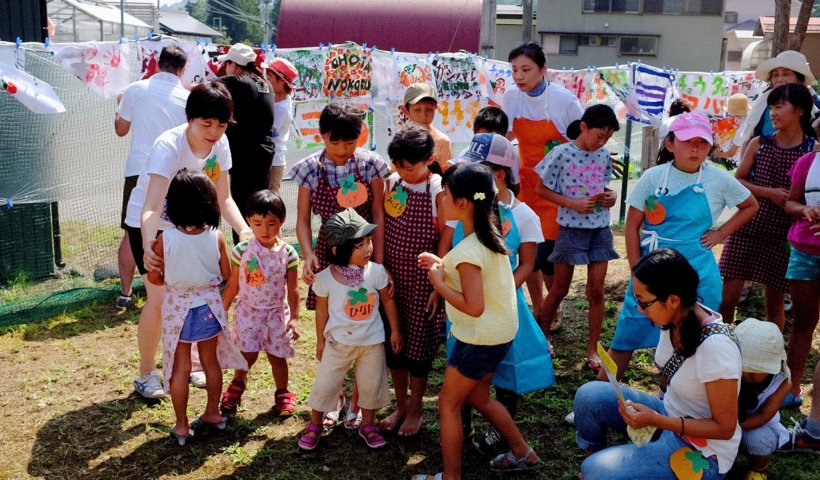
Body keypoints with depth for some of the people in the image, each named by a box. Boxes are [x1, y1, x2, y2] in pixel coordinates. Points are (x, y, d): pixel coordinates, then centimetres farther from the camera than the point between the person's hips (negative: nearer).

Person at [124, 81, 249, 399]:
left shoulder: (220, 143, -15)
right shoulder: (169, 146, -33)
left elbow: (223, 198, -8)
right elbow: (151, 207, -43)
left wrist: (247, 232, -22)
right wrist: (148, 247, -60)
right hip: (147, 225, -5)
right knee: (159, 298, -10)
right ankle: (146, 374, 9)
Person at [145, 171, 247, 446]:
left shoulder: (165, 240, -18)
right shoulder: (216, 237, -13)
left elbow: (154, 278, -8)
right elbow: (226, 274, -2)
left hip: (178, 307, -2)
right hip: (208, 305, 2)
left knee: (180, 368, 11)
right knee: (211, 361, 20)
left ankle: (181, 426, 20)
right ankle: (213, 413, 34)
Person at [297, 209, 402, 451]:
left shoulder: (376, 271, -13)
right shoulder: (325, 278, -17)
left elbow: (388, 300, 1)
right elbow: (322, 311, -4)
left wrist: (395, 331, 5)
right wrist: (320, 341, 5)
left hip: (372, 341, 2)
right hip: (339, 341, -1)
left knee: (371, 385, 13)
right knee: (325, 385, 8)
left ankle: (368, 425, 36)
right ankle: (314, 426, 30)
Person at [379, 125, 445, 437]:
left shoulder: (439, 192, -13)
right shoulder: (391, 184, 0)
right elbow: (381, 229, 5)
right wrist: (381, 268, -4)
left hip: (422, 283, -4)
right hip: (392, 279, 5)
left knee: (418, 346, 8)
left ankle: (415, 410, 28)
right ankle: (400, 405, 34)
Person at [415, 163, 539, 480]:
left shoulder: (467, 251, -27)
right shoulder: (489, 233, 1)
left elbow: (473, 307, -30)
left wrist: (438, 283, -19)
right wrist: (443, 266, 4)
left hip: (479, 340, -9)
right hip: (498, 333, 9)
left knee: (449, 404, 6)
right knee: (477, 396, 25)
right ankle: (522, 453, 36)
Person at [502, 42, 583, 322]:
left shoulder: (564, 100, -15)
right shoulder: (512, 96, -4)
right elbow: (505, 136, 8)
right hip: (526, 182, 4)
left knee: (545, 254, -9)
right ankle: (537, 309, 27)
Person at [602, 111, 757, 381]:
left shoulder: (719, 180, -1)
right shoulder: (653, 177, -2)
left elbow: (750, 206, 15)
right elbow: (632, 226, 0)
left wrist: (720, 233, 3)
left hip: (697, 275, 0)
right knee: (625, 338, 4)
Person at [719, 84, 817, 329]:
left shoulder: (813, 150, -3)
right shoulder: (759, 144, 3)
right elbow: (737, 181, 4)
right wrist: (769, 192, -11)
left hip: (782, 235, -1)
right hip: (746, 230, 2)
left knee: (774, 303, 10)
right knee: (727, 298, 0)